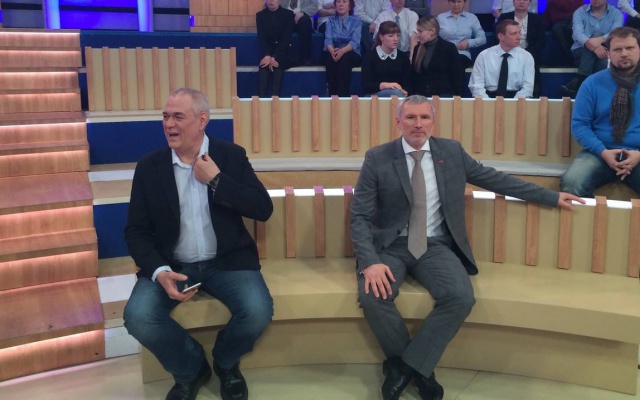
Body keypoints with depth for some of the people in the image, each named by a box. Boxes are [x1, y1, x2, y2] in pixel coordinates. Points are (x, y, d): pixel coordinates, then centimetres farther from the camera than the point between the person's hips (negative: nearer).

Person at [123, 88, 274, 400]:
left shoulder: (232, 156, -1)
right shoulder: (149, 166, 1)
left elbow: (263, 209, -8)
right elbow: (136, 231, -1)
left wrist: (216, 180, -16)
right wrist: (160, 272, -19)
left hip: (226, 261, -1)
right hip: (172, 264, 1)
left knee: (258, 312, -26)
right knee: (138, 317, -25)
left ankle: (225, 362, 11)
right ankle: (190, 369, 6)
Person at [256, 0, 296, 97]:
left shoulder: (288, 14, -2)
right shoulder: (260, 15, 5)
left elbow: (286, 37, -11)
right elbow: (261, 38, -5)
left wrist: (274, 57, -24)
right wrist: (267, 56, -25)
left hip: (284, 53, -1)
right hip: (268, 52, 1)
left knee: (278, 64, -33)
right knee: (264, 65, -30)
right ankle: (261, 97, -40)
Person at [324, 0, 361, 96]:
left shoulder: (356, 22, 9)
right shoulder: (331, 20, 15)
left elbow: (355, 41, -8)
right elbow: (328, 39, -2)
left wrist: (342, 51, -30)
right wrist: (332, 51, -27)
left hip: (351, 53, -1)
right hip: (333, 52, 1)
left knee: (344, 59, -36)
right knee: (331, 59, -34)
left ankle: (343, 95, -38)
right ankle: (332, 95, -37)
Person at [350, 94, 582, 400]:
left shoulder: (451, 151, 5)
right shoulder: (377, 158, -3)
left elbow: (495, 179, 13)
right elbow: (359, 217, -5)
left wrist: (551, 197, 13)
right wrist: (370, 261, -22)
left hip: (435, 247, 2)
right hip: (390, 246, -1)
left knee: (461, 298, -26)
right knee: (372, 295, -29)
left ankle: (409, 365, -9)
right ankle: (415, 367, -4)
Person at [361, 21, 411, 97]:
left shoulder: (403, 57, 16)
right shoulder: (369, 57, 6)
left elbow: (407, 83, 7)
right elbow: (366, 85, -4)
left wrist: (404, 92, -18)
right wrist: (384, 85, -22)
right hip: (375, 95, -3)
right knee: (396, 93, -35)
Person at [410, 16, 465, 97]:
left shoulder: (449, 48, -1)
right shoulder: (417, 49, 12)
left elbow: (458, 75, -2)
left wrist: (457, 97, -9)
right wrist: (413, 95, 5)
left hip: (443, 95, -3)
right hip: (421, 96, 3)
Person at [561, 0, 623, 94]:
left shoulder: (616, 14, 4)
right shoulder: (580, 12, 2)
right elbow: (577, 33, -17)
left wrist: (600, 39, -38)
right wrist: (594, 47, -36)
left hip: (604, 52, 0)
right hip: (580, 52, 0)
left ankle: (579, 79, -32)